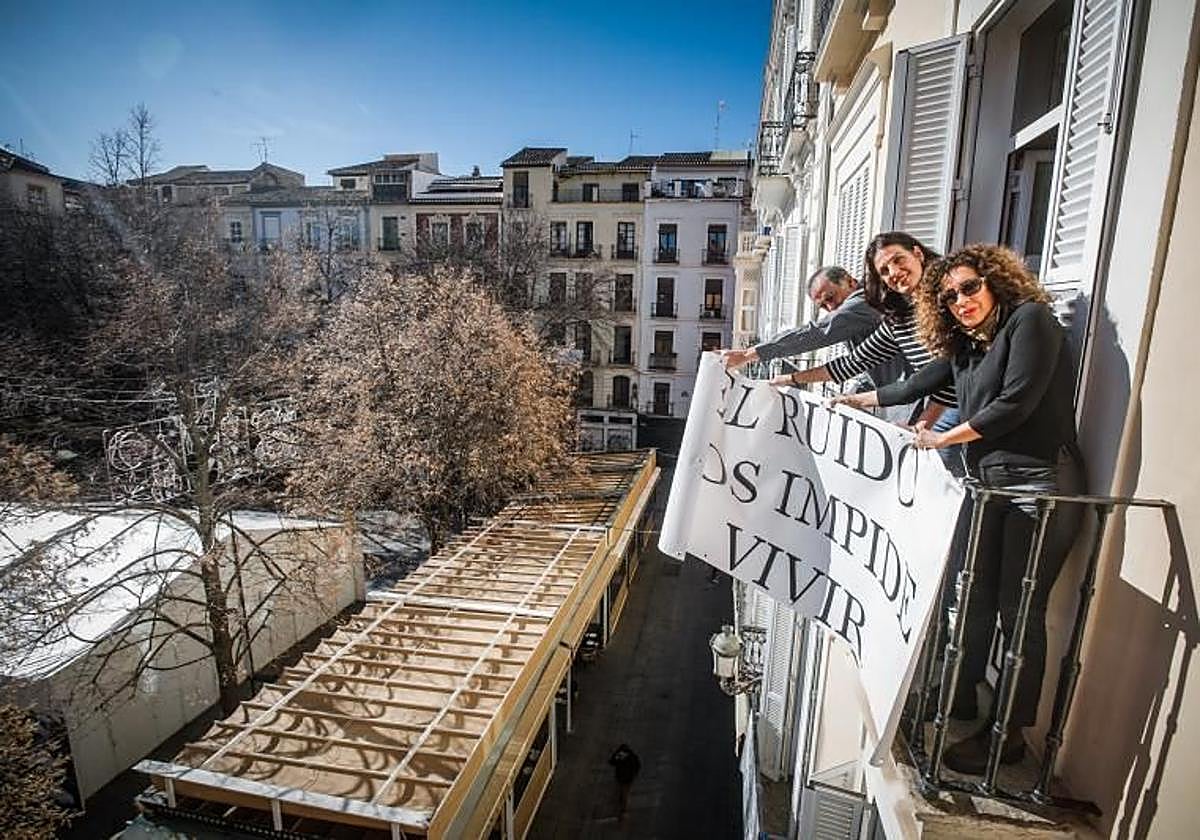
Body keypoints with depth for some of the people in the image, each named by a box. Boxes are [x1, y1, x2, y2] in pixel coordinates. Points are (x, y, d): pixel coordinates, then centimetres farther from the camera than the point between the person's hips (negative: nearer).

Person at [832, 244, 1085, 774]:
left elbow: (1016, 403, -15)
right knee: (972, 601, 9)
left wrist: (944, 438, -4)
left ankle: (1009, 734, 13)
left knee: (1019, 611, 0)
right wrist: (863, 401, 40)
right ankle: (959, 706, 23)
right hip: (986, 485, 7)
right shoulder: (964, 347, 16)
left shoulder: (1029, 319, -6)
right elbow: (920, 384, 30)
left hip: (1039, 484, -7)